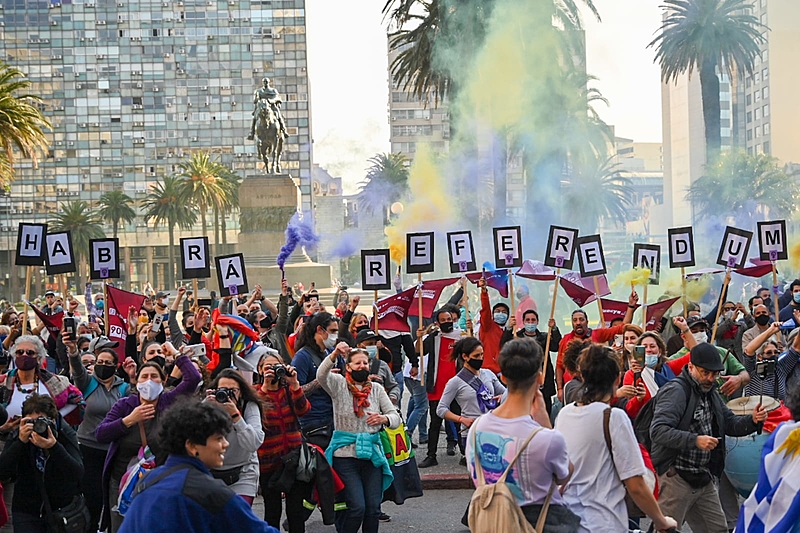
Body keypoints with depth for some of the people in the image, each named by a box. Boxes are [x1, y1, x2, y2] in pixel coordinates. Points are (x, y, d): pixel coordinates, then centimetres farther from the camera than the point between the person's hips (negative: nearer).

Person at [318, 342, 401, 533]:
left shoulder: (376, 388, 9)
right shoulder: (339, 385, 0)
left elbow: (395, 417, 7)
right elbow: (321, 375, -21)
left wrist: (384, 418, -15)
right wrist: (335, 354, -37)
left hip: (372, 453, 4)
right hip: (345, 454, -3)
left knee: (373, 507, 2)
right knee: (357, 507, -10)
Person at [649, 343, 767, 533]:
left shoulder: (711, 393, 15)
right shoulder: (675, 391, -15)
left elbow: (730, 424, 19)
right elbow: (658, 431, -26)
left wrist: (752, 420, -1)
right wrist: (695, 440, -33)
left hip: (704, 479, 9)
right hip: (675, 479, -9)